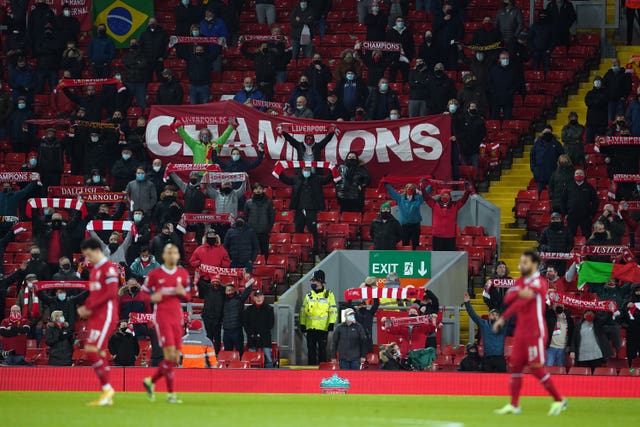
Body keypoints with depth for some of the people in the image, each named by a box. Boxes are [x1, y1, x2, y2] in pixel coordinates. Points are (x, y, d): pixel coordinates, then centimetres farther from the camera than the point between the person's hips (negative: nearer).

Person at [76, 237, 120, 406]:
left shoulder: (109, 268, -9)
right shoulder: (94, 270, 20)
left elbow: (111, 293, -18)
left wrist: (89, 307, -16)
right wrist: (85, 308, 5)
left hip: (105, 316, -9)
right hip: (95, 316, 9)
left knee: (92, 351, -16)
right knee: (99, 354, 6)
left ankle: (107, 388, -9)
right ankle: (107, 397, 8)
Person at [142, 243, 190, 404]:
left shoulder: (183, 274, 9)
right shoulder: (155, 274, -2)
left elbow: (187, 297, 17)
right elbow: (144, 293, 6)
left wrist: (183, 293, -6)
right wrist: (153, 298, -15)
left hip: (177, 318, 5)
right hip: (161, 317, -5)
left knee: (175, 359, 3)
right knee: (170, 353, -15)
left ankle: (151, 381, 25)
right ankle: (171, 393, -9)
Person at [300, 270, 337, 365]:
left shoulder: (329, 295, 1)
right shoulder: (308, 296, 13)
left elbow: (333, 311, -3)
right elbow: (303, 311, 14)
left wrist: (331, 323, -13)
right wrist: (302, 324, 6)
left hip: (323, 328, -4)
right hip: (310, 328, 4)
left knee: (322, 350, -1)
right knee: (311, 350, 5)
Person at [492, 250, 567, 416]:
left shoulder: (538, 282, -11)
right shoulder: (520, 282, 15)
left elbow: (521, 303, -23)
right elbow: (508, 299, -1)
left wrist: (502, 319, -25)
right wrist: (520, 293, -20)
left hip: (535, 332, -8)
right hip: (521, 332, 8)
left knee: (537, 368, -7)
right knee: (515, 365, 4)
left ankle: (559, 401, 4)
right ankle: (514, 405, 8)